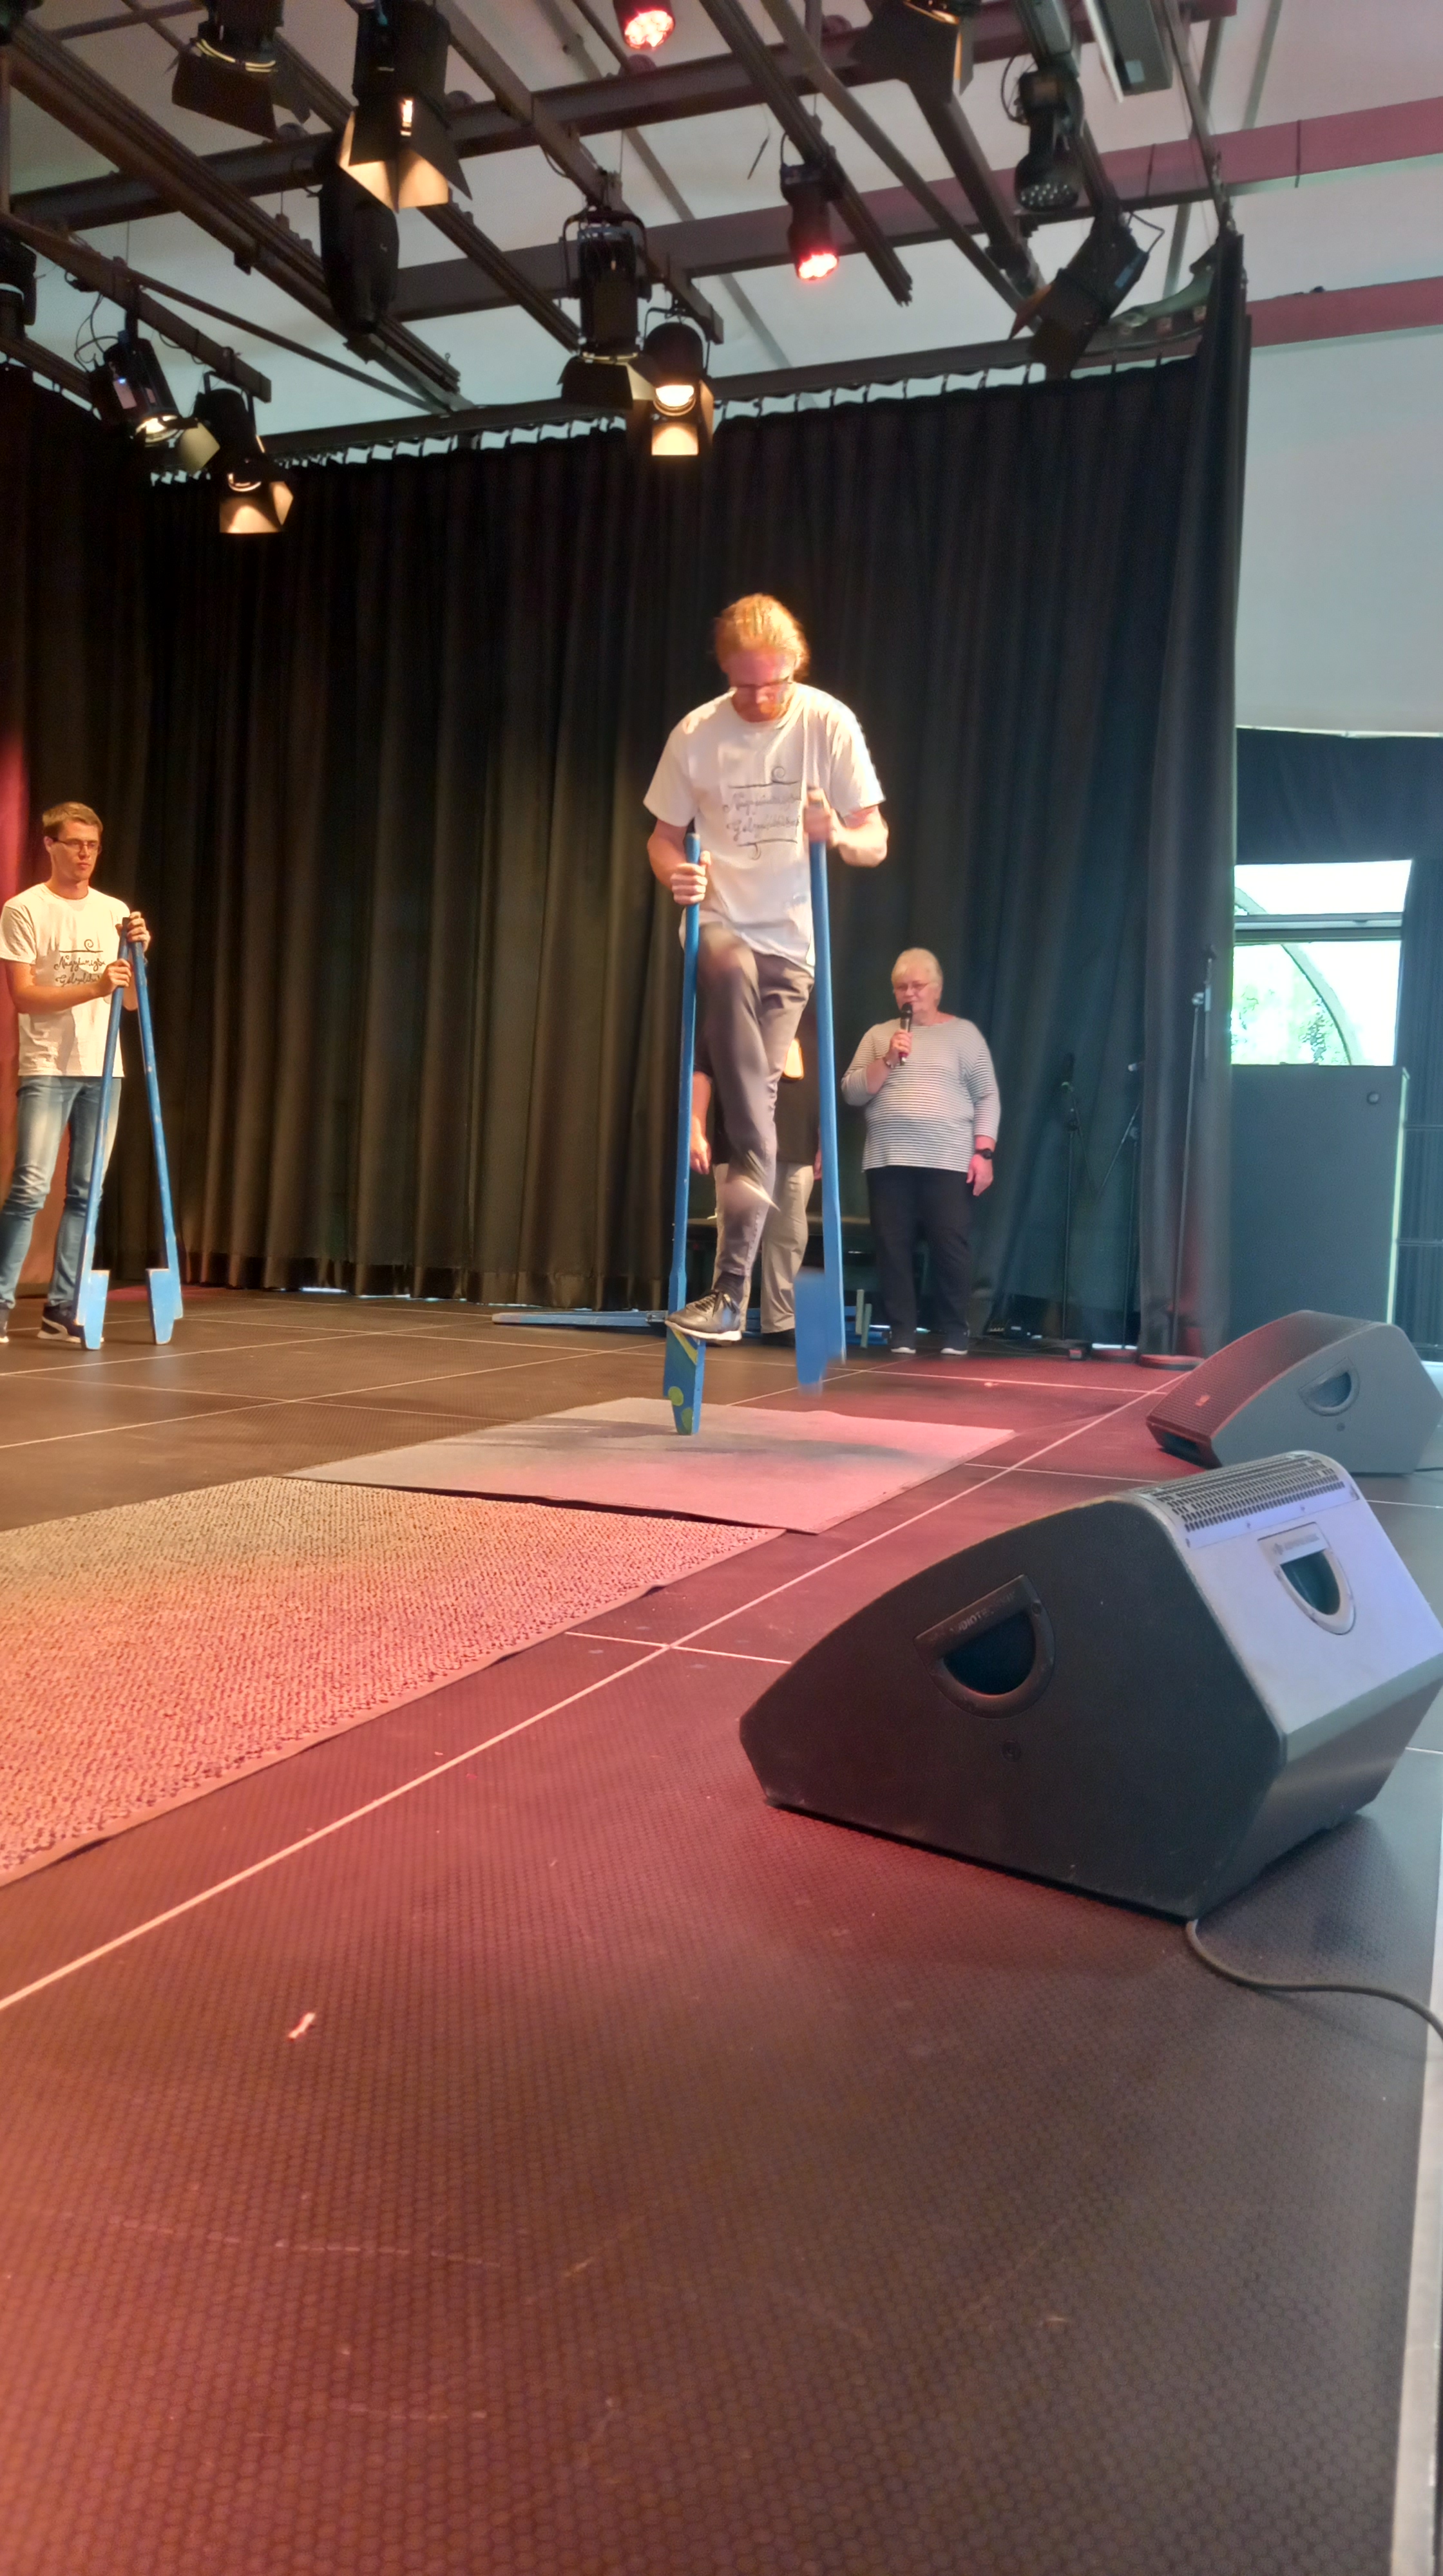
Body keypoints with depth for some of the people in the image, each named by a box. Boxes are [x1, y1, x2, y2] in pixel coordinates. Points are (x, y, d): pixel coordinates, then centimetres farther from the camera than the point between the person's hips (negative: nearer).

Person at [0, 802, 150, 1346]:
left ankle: (62, 1305, 9)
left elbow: (131, 1001, 11)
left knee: (86, 1192, 3)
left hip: (104, 1068, 5)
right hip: (47, 1069, -5)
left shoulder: (116, 911, 12)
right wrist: (95, 987, -20)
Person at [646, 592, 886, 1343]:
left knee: (756, 1096, -6)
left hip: (792, 943, 0)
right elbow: (663, 836, 10)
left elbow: (876, 842, 0)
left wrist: (838, 834, -24)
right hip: (718, 926, 0)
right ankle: (756, 1160, -31)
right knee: (730, 972, -37)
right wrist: (674, 871, -14)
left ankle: (729, 1294, -3)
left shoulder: (829, 724, -3)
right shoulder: (696, 734, -1)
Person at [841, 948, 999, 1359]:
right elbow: (852, 1093, 5)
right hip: (888, 1161, 2)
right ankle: (902, 1337, 8)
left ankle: (953, 1337, 6)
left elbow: (987, 1098, 4)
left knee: (951, 1250, -5)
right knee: (892, 1250, 0)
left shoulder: (964, 1033, 8)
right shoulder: (878, 1035, 13)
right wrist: (888, 1059, -8)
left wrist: (983, 1153, -6)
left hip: (949, 1162, -2)